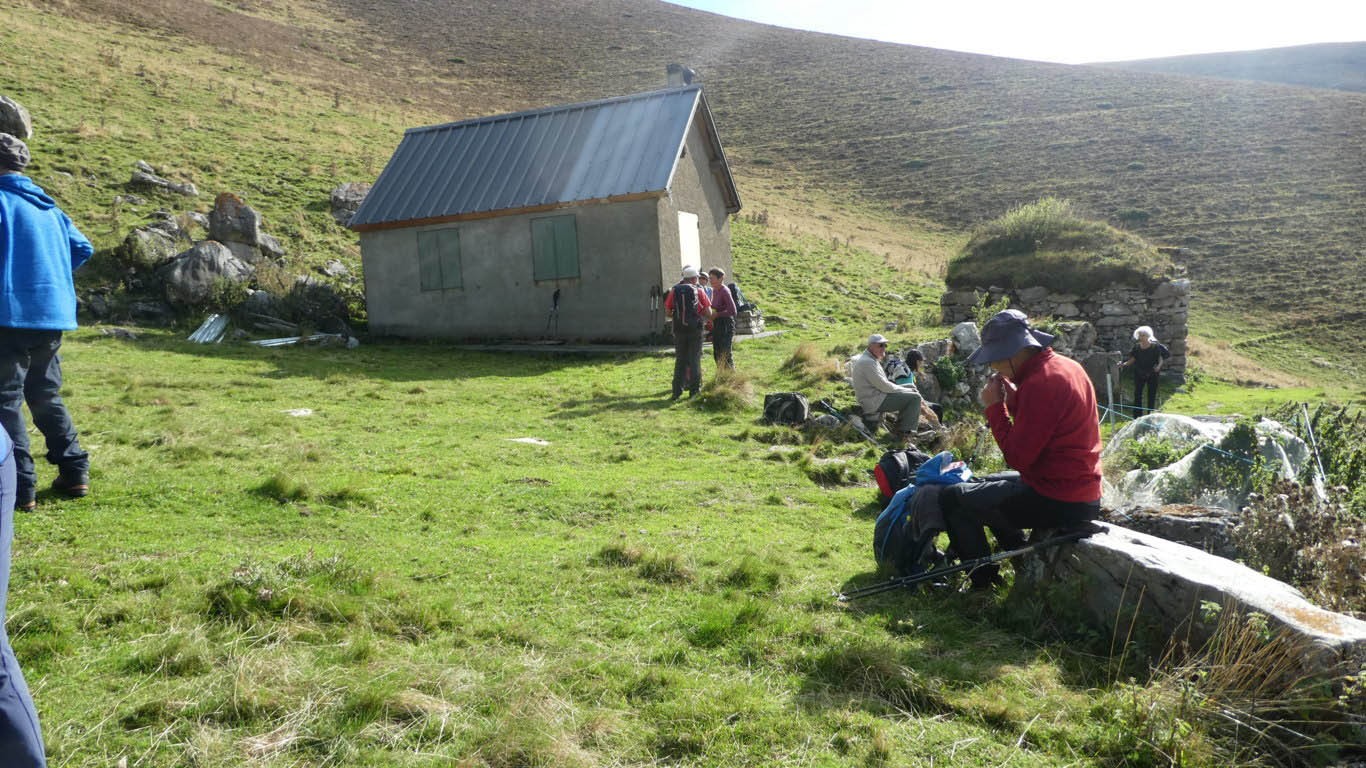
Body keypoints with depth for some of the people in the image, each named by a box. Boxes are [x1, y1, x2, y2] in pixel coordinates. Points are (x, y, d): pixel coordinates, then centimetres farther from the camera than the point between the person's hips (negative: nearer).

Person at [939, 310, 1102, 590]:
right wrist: (1012, 398, 4)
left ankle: (984, 582, 9)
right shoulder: (1068, 367, 8)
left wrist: (995, 406, -14)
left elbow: (1018, 457, -22)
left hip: (1058, 501, -10)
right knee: (990, 483, 31)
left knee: (951, 498, -3)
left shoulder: (1040, 383, -24)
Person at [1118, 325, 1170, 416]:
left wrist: (1159, 366, -27)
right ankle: (1136, 417, 7)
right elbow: (1133, 359, 5)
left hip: (1152, 374, -2)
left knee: (1152, 394, 5)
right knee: (1137, 394, 1)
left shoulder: (1155, 346, -8)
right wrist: (1125, 364, -11)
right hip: (1139, 373, 2)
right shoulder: (1136, 347, 1)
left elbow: (1161, 358, -8)